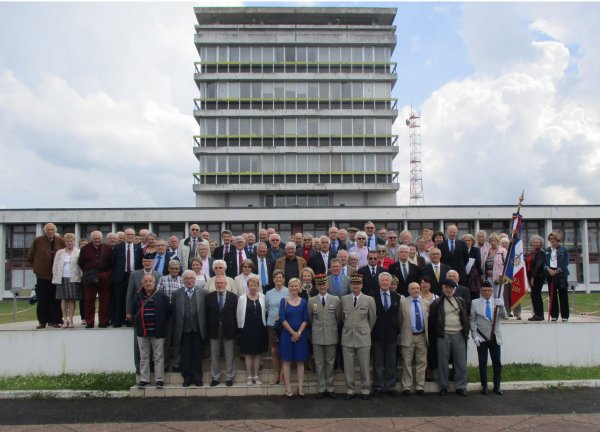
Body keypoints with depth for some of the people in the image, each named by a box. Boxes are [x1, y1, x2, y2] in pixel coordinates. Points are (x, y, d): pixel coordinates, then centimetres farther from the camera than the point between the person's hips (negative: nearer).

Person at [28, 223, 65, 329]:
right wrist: (37, 266, 9)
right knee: (42, 300, 3)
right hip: (42, 275, -1)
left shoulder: (60, 241, 4)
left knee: (56, 300, 2)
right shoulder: (38, 241, 1)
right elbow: (30, 257, 9)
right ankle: (42, 321, 11)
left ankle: (54, 320, 9)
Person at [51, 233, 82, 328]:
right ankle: (65, 320, 5)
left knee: (72, 299, 0)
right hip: (62, 278, 2)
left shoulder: (78, 253, 4)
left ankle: (70, 319, 5)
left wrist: (81, 277, -9)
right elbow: (55, 266, 12)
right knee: (64, 299, 1)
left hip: (73, 278, -2)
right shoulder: (59, 253, 12)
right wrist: (55, 278, 4)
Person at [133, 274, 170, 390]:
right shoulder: (137, 297, 6)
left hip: (158, 332, -2)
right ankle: (144, 379, 17)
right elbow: (134, 312, 14)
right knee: (144, 357, 9)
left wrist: (162, 325, 2)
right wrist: (139, 324, 7)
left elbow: (168, 312, 3)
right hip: (142, 332, 2)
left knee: (158, 357, 3)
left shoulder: (162, 297, -1)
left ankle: (159, 379, 9)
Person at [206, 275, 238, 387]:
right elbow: (207, 314, 1)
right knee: (214, 355, 8)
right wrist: (208, 329, -4)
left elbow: (236, 314, -1)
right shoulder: (209, 297, 2)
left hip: (228, 330, -1)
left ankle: (229, 377, 16)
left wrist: (235, 329, -5)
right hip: (214, 330, 1)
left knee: (229, 355, 6)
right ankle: (215, 378, 18)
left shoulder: (233, 297, 0)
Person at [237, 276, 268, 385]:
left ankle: (256, 375, 17)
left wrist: (263, 325, 4)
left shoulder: (263, 297, 1)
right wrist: (241, 327, 0)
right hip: (247, 329, -1)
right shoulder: (242, 298, -3)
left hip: (260, 329, 1)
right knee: (248, 353, 5)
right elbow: (239, 314, 0)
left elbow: (265, 311, 6)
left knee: (258, 353, 8)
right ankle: (249, 376, 14)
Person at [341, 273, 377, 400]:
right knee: (348, 366, 5)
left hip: (363, 337, -1)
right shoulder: (344, 299, 4)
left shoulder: (369, 300, -1)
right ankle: (350, 389, 18)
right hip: (347, 337, 2)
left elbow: (373, 319, 9)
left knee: (364, 366, 4)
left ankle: (365, 390, 19)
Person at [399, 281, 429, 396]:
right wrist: (402, 332, 5)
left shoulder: (426, 303, 6)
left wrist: (427, 333, 10)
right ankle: (406, 387, 10)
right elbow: (399, 320, 2)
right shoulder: (403, 302, -3)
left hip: (422, 336, 3)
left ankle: (420, 387, 16)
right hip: (408, 336, -3)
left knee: (422, 362, 7)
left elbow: (428, 319, 12)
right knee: (407, 363, 2)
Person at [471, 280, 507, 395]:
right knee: (483, 363, 3)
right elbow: (472, 321, -1)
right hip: (481, 338, -2)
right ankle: (484, 386, 13)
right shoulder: (475, 303, 0)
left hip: (495, 337, 2)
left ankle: (497, 386, 16)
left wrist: (502, 307, -23)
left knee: (497, 362, 4)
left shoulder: (497, 302, 6)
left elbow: (504, 317, -5)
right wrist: (475, 336, -8)